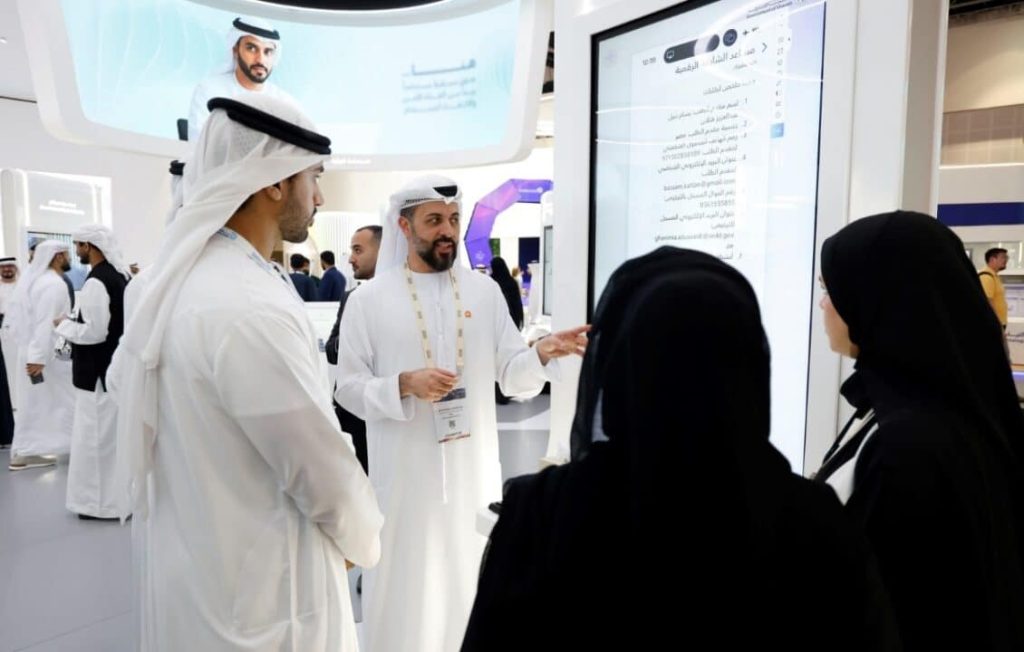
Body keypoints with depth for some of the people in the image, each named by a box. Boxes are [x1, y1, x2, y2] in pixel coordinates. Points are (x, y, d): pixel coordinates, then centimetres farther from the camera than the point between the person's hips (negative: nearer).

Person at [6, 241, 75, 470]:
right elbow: (46, 323, -25)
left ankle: (23, 453, 17)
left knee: (33, 403, 13)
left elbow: (12, 312, 16)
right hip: (49, 354, -9)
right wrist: (38, 356, -27)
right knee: (65, 400, 2)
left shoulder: (30, 279, 11)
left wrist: (25, 343, 16)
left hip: (30, 352, 9)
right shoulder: (54, 284, -19)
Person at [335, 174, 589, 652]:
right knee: (407, 584, 11)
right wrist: (405, 383, -21)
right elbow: (348, 388, -4)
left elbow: (512, 377, 1)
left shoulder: (485, 291, 3)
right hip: (405, 473, -2)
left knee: (472, 585, 17)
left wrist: (542, 353, -20)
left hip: (474, 467, 3)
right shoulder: (369, 299, -4)